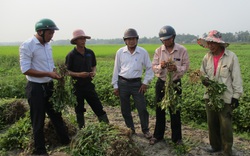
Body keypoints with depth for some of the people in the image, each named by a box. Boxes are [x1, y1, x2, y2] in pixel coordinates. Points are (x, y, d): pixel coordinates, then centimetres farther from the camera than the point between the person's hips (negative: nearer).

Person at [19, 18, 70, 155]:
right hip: (36, 88, -7)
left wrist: (56, 75, -1)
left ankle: (67, 143, 31)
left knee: (56, 116, 17)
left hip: (49, 86, 7)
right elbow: (25, 70, -20)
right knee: (38, 121, 7)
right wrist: (48, 74, -23)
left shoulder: (48, 45, 8)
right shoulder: (27, 46, -15)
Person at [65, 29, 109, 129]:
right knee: (79, 110, 10)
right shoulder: (71, 55, -8)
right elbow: (67, 71, -6)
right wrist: (78, 74, -21)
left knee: (98, 107, 4)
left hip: (89, 85, 3)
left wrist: (94, 72, -6)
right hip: (77, 86, -3)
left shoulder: (90, 53, 4)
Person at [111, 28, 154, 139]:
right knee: (125, 109, 10)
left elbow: (149, 68, 5)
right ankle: (130, 129, 28)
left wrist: (145, 82, -2)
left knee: (142, 108, 1)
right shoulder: (120, 52, 0)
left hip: (137, 83, -1)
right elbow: (116, 69, 5)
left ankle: (145, 129, 19)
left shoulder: (143, 52, -3)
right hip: (123, 83, 2)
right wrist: (115, 86, 5)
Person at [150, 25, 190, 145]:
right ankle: (158, 135, 27)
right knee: (160, 110, 11)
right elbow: (153, 68, -3)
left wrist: (176, 68, -26)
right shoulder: (158, 51, -2)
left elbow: (186, 67, -6)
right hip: (161, 83, 2)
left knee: (175, 111, 7)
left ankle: (177, 137, 23)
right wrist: (161, 66, -25)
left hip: (175, 83, -2)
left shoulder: (182, 50, -7)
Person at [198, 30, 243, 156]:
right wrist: (204, 80, -9)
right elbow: (203, 73, 14)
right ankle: (215, 145, 33)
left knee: (225, 126, 2)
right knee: (212, 123, 14)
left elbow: (236, 78, -7)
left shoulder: (231, 57, -10)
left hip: (226, 97, -4)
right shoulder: (207, 57, 2)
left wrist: (236, 96, -8)